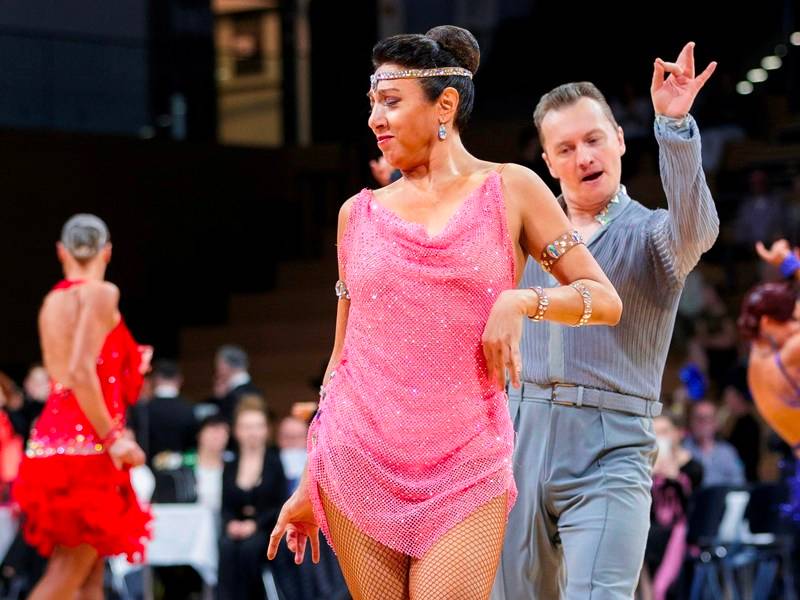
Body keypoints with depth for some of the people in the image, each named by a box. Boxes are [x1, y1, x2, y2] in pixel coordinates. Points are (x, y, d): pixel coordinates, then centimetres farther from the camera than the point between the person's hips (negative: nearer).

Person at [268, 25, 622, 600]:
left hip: (465, 468, -2)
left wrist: (522, 301, -14)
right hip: (358, 460, 2)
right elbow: (343, 353, 14)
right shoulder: (360, 213, 10)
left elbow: (605, 300, 4)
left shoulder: (510, 188, 4)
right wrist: (308, 486, 14)